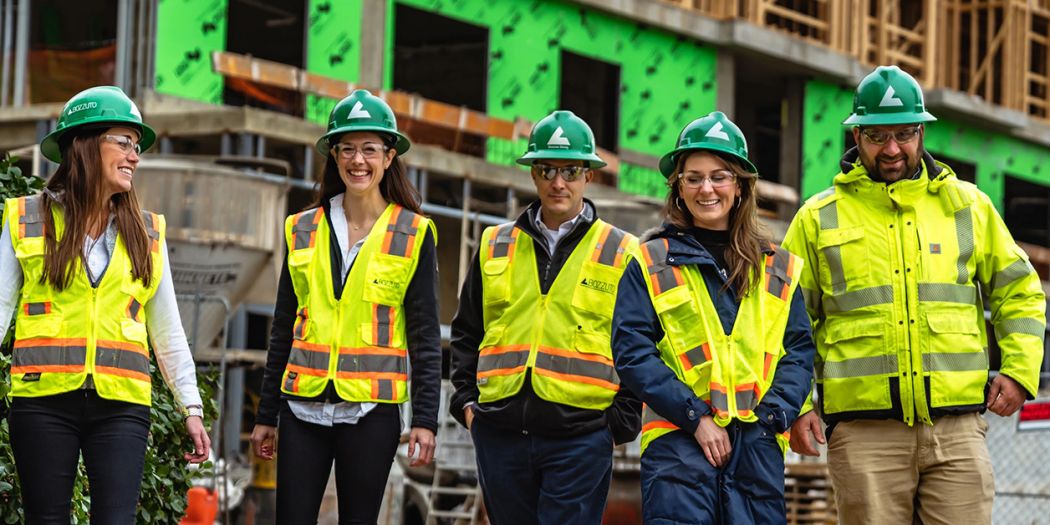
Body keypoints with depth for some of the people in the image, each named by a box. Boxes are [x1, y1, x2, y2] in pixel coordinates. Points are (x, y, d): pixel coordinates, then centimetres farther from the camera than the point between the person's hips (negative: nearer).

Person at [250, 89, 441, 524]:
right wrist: (266, 416, 12)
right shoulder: (303, 230, 10)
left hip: (371, 411, -2)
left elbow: (425, 335, 0)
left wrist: (425, 419, -7)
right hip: (303, 407, 2)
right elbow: (282, 330, 14)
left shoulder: (413, 235, 2)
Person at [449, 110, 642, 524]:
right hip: (500, 433, 4)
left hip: (580, 438, -3)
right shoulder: (496, 246, 14)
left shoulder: (622, 254, 5)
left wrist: (622, 421, -4)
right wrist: (466, 400, 8)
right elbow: (466, 333, 19)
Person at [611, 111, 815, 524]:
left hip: (759, 444, 3)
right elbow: (632, 351, -1)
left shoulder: (778, 269, 15)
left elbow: (799, 351, 10)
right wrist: (696, 417, -10)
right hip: (677, 440, -2)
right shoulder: (650, 263, 7)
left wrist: (771, 416, -7)